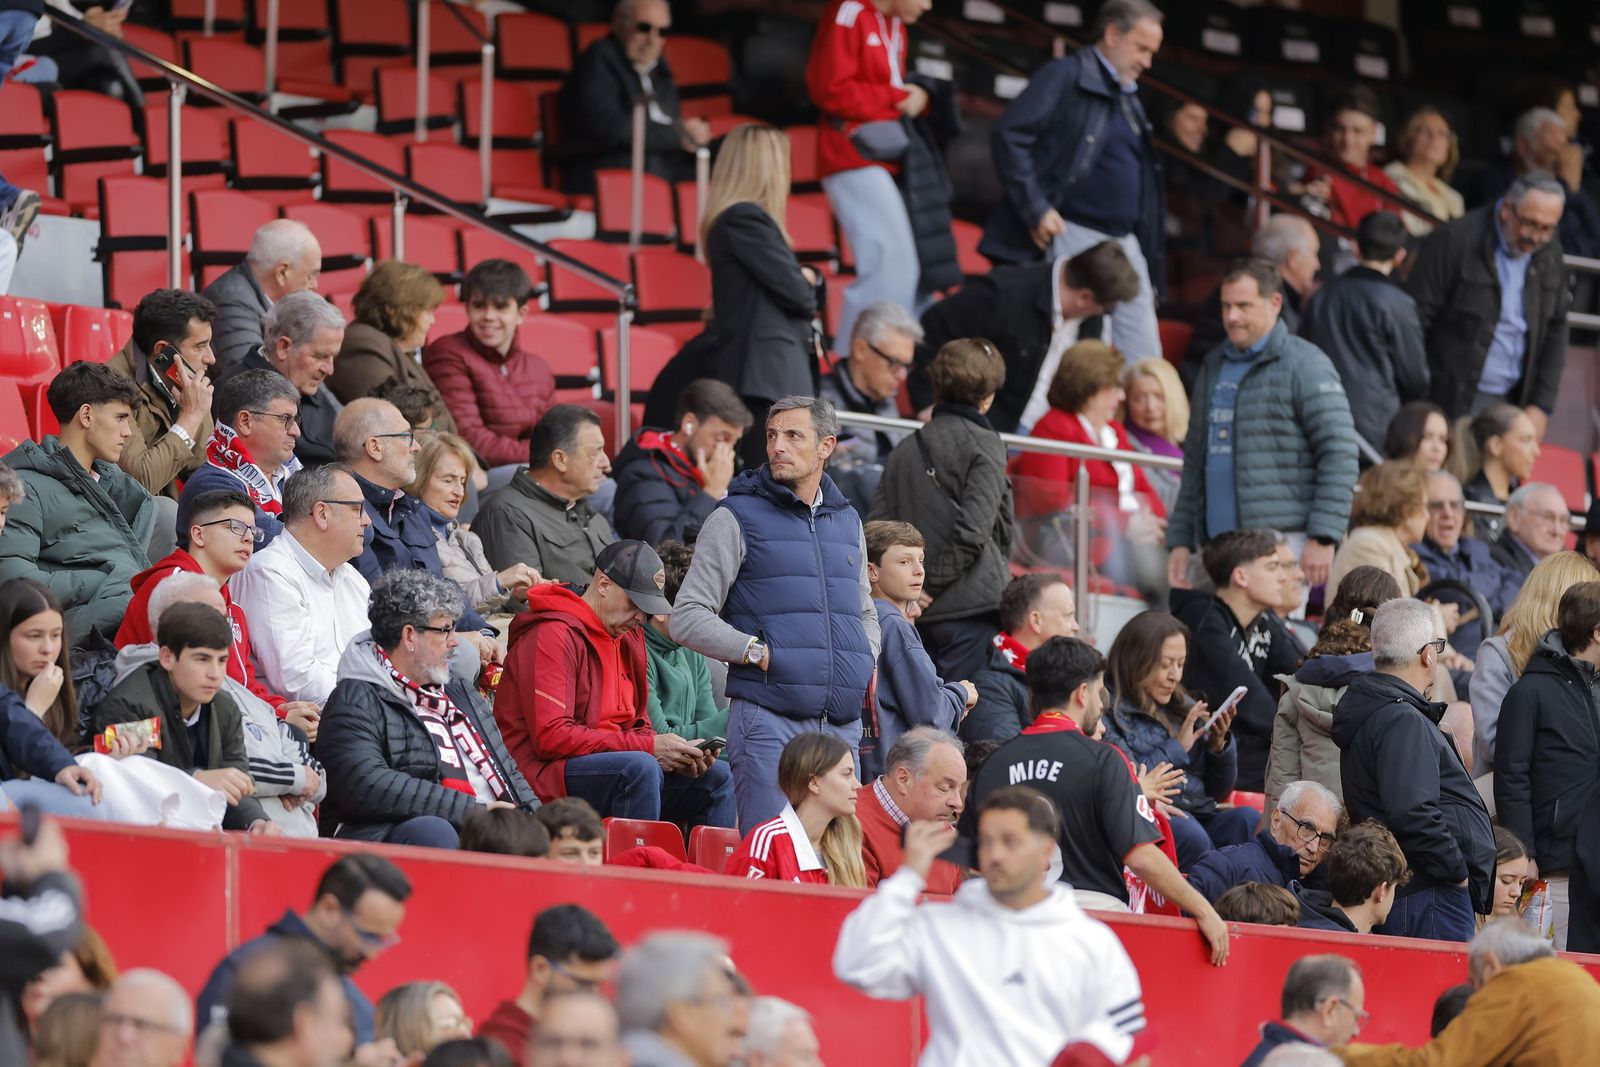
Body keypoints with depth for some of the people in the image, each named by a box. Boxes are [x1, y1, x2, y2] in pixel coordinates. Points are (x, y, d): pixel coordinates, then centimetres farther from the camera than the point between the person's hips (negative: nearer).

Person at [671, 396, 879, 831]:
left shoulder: (846, 521, 19)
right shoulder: (738, 517, 1)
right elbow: (687, 618, -3)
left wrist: (868, 664, 13)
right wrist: (757, 653, -12)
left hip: (842, 725, 5)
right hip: (768, 717, -5)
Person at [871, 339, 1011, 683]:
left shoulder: (906, 448, 12)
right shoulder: (982, 443, -4)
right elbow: (973, 529, -14)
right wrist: (935, 582, -6)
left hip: (918, 615, 6)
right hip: (971, 606, -6)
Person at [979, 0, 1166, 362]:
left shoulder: (1129, 98, 21)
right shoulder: (1067, 77, -3)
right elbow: (1009, 136, -13)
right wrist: (1036, 210, -18)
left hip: (1125, 243, 8)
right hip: (1073, 235, -8)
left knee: (1143, 356, 2)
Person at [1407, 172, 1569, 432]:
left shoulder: (1549, 253, 8)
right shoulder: (1453, 241, -10)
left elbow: (1556, 329, 15)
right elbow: (1415, 320, -9)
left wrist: (1542, 406, 8)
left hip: (1513, 400, 5)